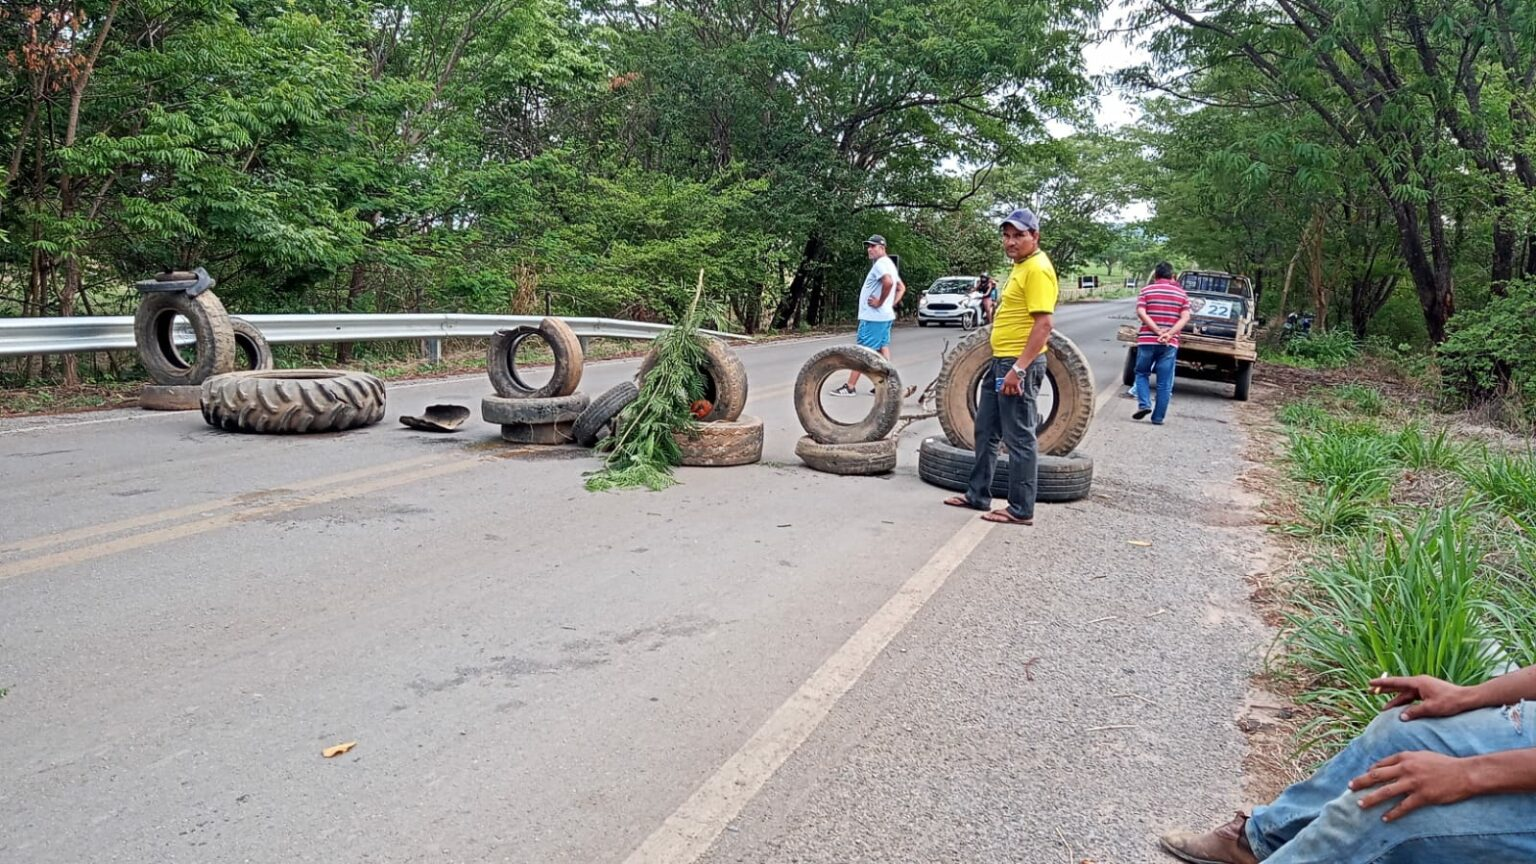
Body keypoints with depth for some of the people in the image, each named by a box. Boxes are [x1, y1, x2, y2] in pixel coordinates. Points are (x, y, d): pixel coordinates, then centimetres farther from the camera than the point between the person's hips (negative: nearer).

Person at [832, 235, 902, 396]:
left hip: (872, 317, -10)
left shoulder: (880, 264, -15)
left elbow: (888, 282, -34)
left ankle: (850, 387, -5)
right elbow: (901, 288, 24)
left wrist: (880, 302, -24)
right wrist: (891, 304, 13)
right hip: (885, 316, 10)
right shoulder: (889, 264, 17)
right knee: (883, 349, 10)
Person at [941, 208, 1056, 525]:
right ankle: (978, 495, 28)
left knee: (1019, 439, -3)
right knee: (985, 432, 17)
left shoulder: (1038, 269, -15)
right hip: (1001, 361, 11)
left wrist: (1019, 368, -26)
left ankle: (1021, 510, 5)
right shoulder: (1021, 267, 16)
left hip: (1020, 364, -11)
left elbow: (1044, 323, -23)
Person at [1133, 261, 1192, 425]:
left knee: (1142, 373, 17)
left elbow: (1141, 312, -10)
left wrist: (1158, 331, -13)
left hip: (1147, 340, -1)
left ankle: (1144, 404, -3)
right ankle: (1158, 417, 6)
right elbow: (1185, 317, -4)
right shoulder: (1181, 293, 8)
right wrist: (1169, 334, -12)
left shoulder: (1147, 290, 4)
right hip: (1170, 344, 1)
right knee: (1164, 383, 5)